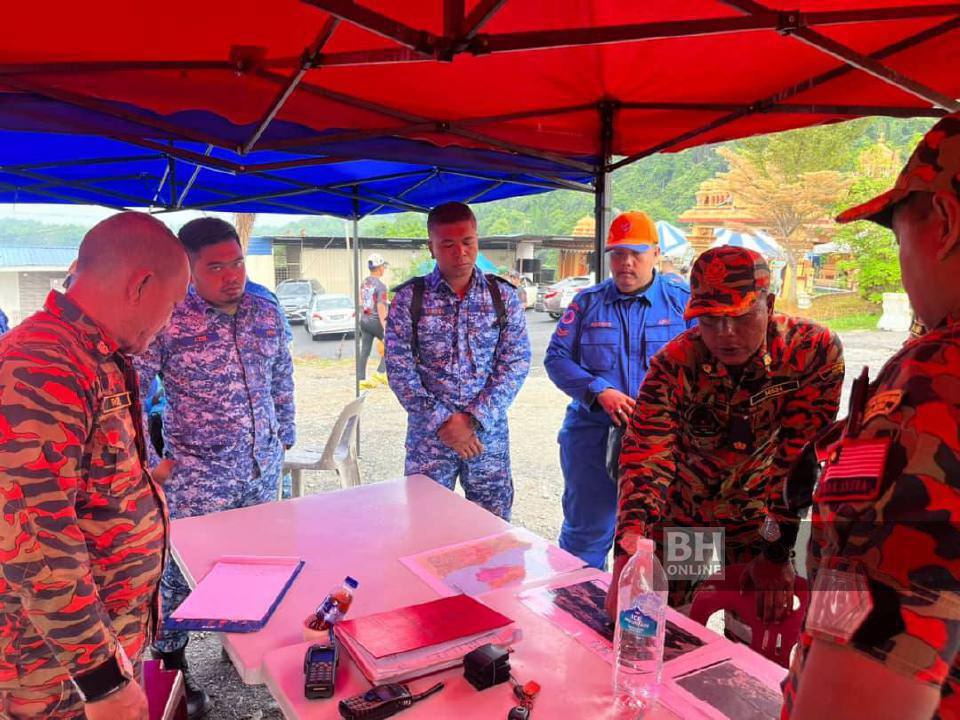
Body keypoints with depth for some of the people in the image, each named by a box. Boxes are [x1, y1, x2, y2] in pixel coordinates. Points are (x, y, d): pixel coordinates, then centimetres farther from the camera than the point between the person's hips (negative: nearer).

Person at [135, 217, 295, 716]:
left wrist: (284, 437, 16)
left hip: (263, 468, 5)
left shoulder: (267, 313, 1)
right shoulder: (166, 324, -15)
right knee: (184, 570, 8)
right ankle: (169, 666, 28)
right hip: (198, 476, -4)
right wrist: (150, 463, -9)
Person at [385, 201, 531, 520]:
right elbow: (398, 368, -5)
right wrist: (442, 421, -12)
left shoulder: (503, 296, 2)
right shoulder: (410, 298, -1)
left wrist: (475, 419, -12)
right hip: (428, 434, -1)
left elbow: (516, 362, -3)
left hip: (489, 433, 1)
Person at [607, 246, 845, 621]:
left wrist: (777, 553, -16)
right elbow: (646, 455, -28)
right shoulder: (674, 365, -19)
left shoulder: (815, 350, -20)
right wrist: (628, 552, -42)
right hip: (680, 522, 1)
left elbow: (800, 457, -19)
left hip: (761, 524, 0)